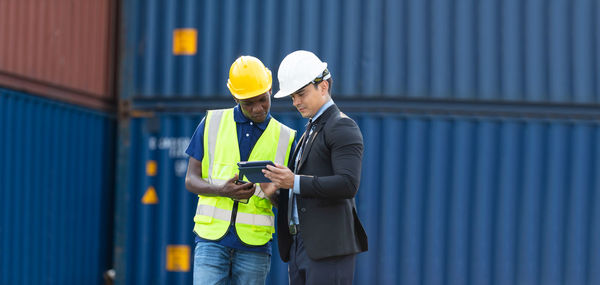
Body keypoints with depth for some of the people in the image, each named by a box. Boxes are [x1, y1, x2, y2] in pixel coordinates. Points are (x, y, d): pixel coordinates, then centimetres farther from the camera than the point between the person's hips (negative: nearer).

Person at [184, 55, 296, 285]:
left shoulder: (285, 137, 8)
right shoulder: (212, 123, 8)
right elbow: (191, 179, 7)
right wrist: (221, 191, -15)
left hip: (254, 244, 1)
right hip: (212, 237, -1)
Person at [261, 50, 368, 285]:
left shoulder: (342, 127, -6)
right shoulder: (312, 130, 24)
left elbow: (348, 184, -19)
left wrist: (296, 182, -24)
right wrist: (279, 188, 6)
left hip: (329, 246, -9)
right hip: (300, 246, 9)